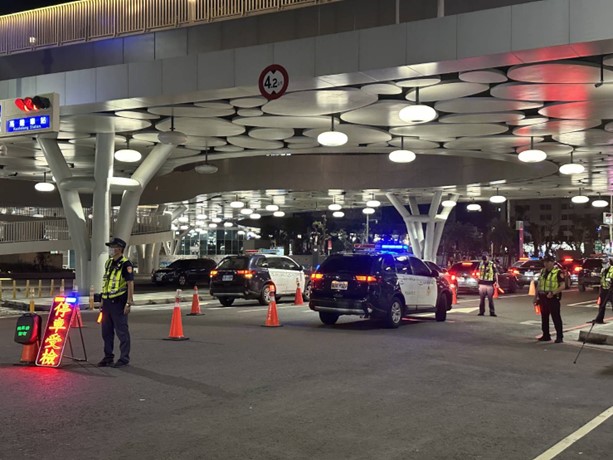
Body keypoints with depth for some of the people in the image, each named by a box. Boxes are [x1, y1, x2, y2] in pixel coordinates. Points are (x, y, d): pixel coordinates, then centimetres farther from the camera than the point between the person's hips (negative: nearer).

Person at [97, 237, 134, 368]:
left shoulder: (125, 264, -10)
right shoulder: (108, 263, 15)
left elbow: (130, 284, -14)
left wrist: (129, 303, -19)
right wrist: (103, 300, 18)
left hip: (118, 303, -8)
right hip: (107, 302, 8)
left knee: (121, 331, -2)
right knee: (106, 331, 12)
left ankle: (124, 358, 5)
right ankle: (108, 357, 22)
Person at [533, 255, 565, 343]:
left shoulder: (558, 272, -8)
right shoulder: (542, 272, 14)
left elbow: (562, 286, -13)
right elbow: (538, 285, 20)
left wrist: (553, 293, -25)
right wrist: (536, 297, 15)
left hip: (553, 298, -7)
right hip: (543, 297, 7)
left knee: (556, 317, -6)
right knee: (544, 317, 12)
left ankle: (559, 336, -4)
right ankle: (546, 335, 21)